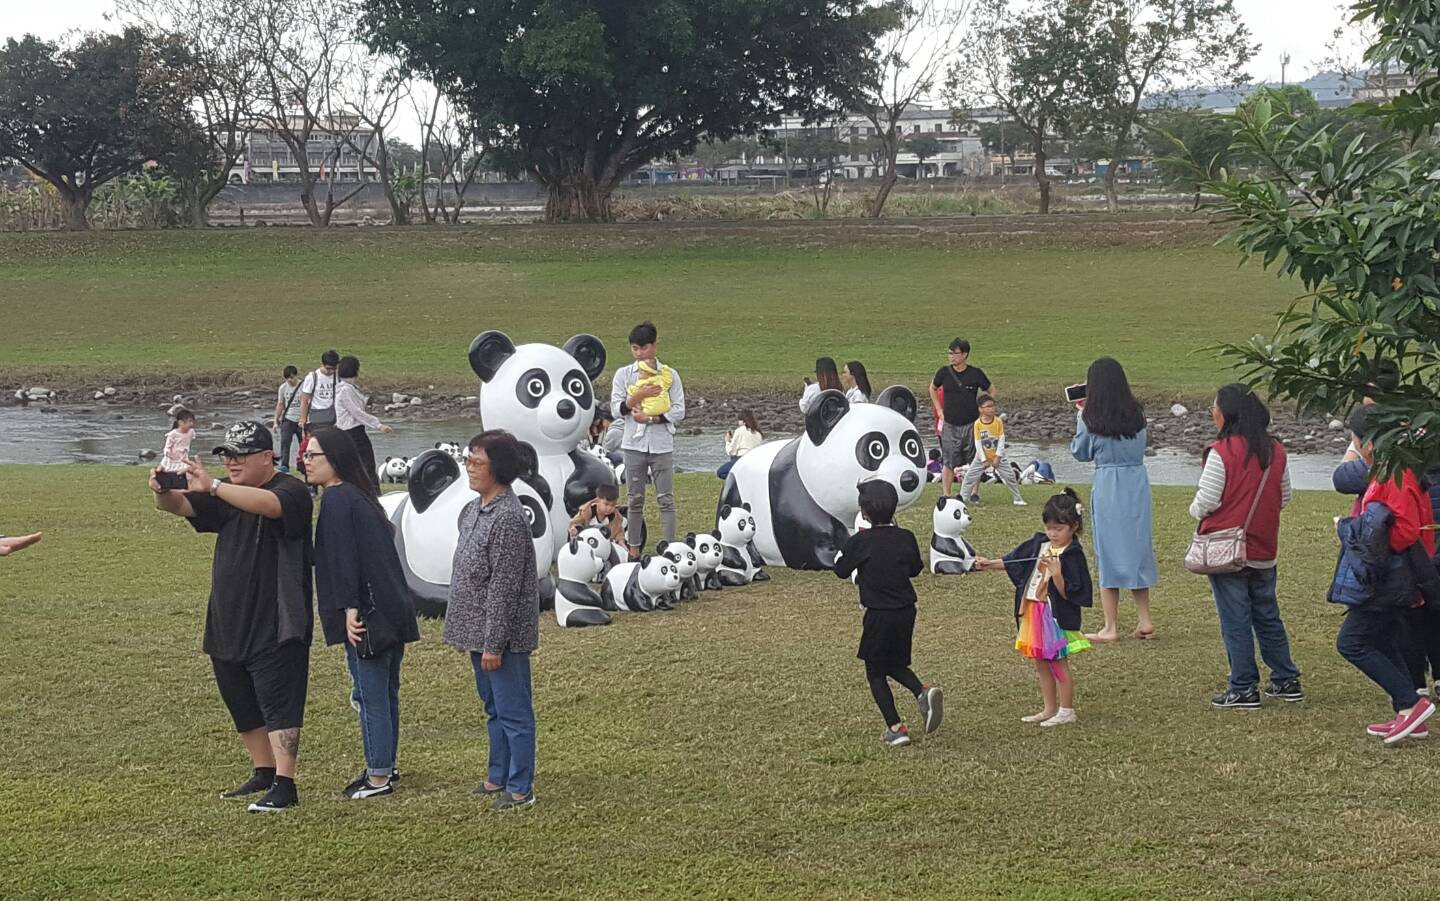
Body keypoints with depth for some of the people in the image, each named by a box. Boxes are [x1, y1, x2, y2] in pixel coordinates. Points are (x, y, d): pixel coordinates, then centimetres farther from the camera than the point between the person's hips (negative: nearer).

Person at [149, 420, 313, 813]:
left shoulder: (291, 491, -11)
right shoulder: (227, 496, 13)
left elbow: (268, 504, -34)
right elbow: (182, 505, 0)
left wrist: (213, 486, -42)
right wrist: (163, 493, -24)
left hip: (276, 628, -8)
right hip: (228, 625, 8)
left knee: (278, 703, -10)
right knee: (242, 707, 15)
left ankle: (285, 785, -11)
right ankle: (264, 773, 28)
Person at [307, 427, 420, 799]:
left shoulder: (336, 498, -12)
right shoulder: (361, 496, 16)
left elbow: (343, 557, -19)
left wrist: (350, 608, -24)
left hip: (366, 613, -9)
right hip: (394, 610, 10)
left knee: (371, 695, -4)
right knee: (385, 692, 17)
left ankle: (379, 778, 0)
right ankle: (385, 765, 27)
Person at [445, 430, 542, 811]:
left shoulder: (508, 518, -21)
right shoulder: (473, 510, 9)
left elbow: (504, 587, -22)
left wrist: (493, 644, -20)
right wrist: (467, 634, 17)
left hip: (503, 635, -9)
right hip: (478, 632, 9)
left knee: (513, 714, 1)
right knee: (494, 709, 20)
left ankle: (520, 789, 10)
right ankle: (499, 776, 32)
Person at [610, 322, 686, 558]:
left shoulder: (669, 375, 3)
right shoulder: (623, 375, 6)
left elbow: (678, 411, -2)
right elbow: (616, 410, -1)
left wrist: (649, 418, -12)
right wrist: (639, 396, -16)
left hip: (662, 445, -1)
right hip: (634, 444, 1)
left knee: (666, 499, -3)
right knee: (636, 500, 7)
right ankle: (634, 550, 14)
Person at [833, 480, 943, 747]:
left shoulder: (860, 542, -13)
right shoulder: (906, 538, -1)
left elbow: (841, 569, 0)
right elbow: (916, 568, 14)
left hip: (878, 615, -5)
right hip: (906, 612, 5)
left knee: (875, 673, 9)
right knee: (896, 665, 21)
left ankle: (895, 728, 1)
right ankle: (923, 692, -8)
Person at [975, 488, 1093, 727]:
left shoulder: (1072, 555, -15)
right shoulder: (1040, 544, 7)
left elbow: (1069, 593, -18)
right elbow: (1013, 561, 17)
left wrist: (1056, 573, -30)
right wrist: (989, 564, 10)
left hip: (1057, 615, -8)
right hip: (1033, 612, 8)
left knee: (1057, 662, -1)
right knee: (1041, 662, 14)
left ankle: (1066, 711, 9)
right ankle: (1049, 709, 24)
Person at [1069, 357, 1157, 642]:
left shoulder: (1092, 418, -8)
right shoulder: (1136, 414, 3)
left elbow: (1080, 453, 4)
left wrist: (1080, 416, 11)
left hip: (1108, 485, -4)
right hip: (1138, 482, 4)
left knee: (1109, 553, 3)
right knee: (1137, 548, 15)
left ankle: (1111, 627, 5)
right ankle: (1144, 620, 16)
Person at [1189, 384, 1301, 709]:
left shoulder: (1221, 451, -17)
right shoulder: (1276, 451, 3)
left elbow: (1207, 501, -16)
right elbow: (1284, 498, 11)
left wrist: (1195, 510, 5)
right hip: (1264, 551, 6)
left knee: (1235, 622, 1)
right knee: (1268, 617, 18)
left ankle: (1243, 690, 5)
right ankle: (1286, 681, 23)